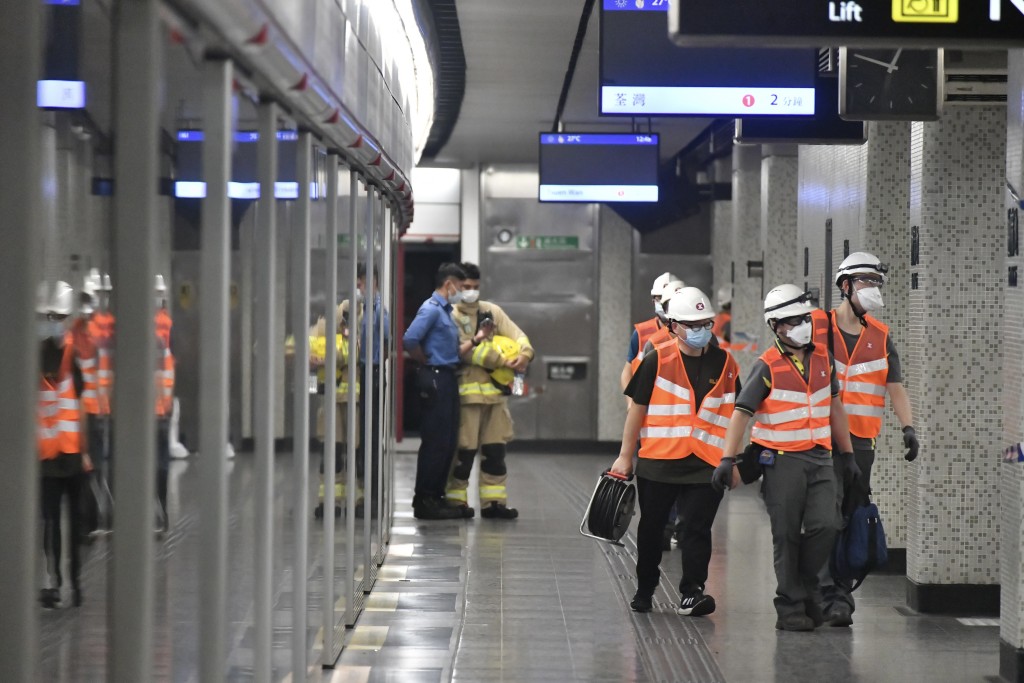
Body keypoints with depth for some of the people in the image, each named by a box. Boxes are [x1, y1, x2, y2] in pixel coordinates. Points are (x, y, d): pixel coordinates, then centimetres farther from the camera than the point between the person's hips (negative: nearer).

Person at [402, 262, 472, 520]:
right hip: (434, 379, -10)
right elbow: (410, 340, -24)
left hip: (447, 378, 10)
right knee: (435, 442, -7)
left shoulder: (445, 310, 18)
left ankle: (435, 497, 18)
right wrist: (426, 361, -11)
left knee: (447, 442, 12)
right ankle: (424, 501, -2)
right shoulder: (431, 309, -12)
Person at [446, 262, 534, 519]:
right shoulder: (451, 315, -4)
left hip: (497, 390, 6)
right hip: (468, 389, -6)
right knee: (465, 449, -5)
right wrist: (505, 362, -17)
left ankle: (493, 502, 13)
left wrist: (524, 355, -16)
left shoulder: (492, 311, 15)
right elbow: (464, 351, -15)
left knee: (496, 449, 7)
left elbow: (517, 335, 8)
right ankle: (455, 501, 4)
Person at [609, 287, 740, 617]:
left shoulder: (724, 363, 4)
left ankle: (691, 593, -2)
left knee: (696, 528, -6)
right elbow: (637, 409, 0)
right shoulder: (657, 361, -4)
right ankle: (644, 589, 29)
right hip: (658, 462, 0)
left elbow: (732, 415, 11)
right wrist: (625, 456, 0)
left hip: (705, 464, 1)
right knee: (651, 528, 12)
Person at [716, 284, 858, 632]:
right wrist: (728, 459, -19)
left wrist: (847, 454, 20)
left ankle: (806, 586, 15)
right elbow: (741, 413, -11)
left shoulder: (823, 358, 9)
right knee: (787, 536, 0)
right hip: (782, 460, -4)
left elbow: (834, 407, 19)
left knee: (824, 527, -8)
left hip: (820, 458, 4)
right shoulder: (768, 367, -7)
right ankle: (791, 607, 9)